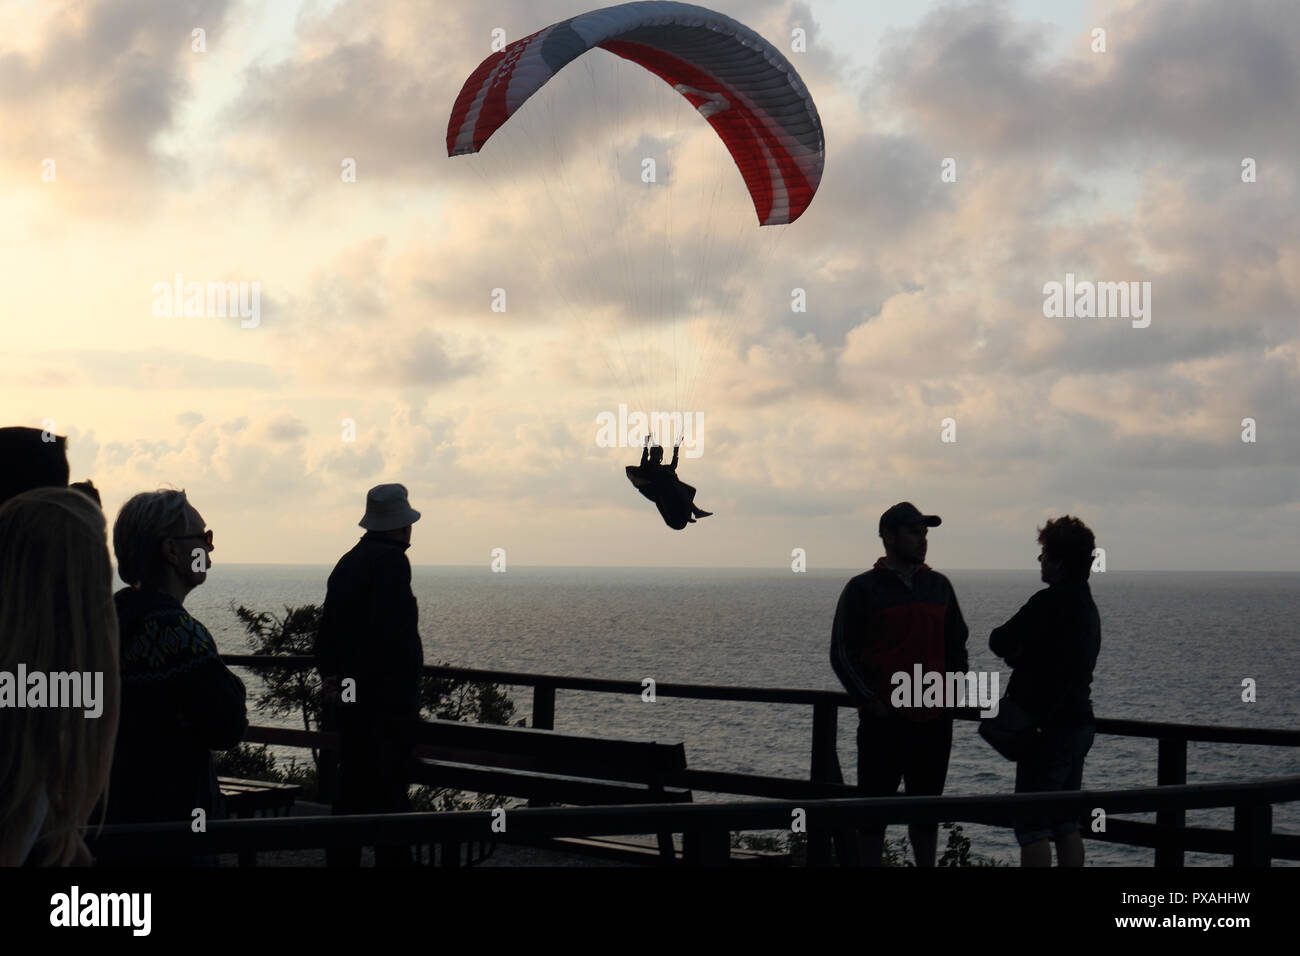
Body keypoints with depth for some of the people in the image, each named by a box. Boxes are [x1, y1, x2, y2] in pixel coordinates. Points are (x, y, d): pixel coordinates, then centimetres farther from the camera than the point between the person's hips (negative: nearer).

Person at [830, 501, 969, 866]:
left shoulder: (939, 586, 13)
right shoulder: (863, 589, -2)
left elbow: (957, 645, 22)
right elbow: (842, 655, -3)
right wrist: (871, 702, -10)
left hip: (934, 717, 5)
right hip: (884, 718, -4)